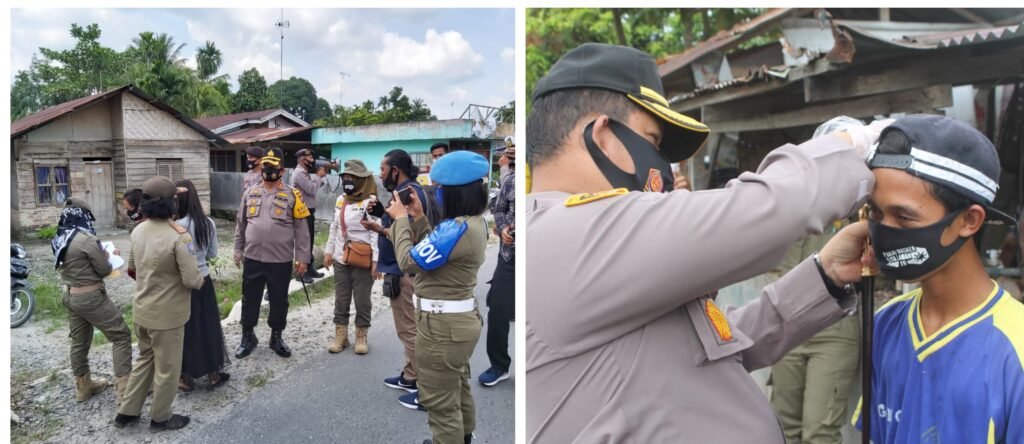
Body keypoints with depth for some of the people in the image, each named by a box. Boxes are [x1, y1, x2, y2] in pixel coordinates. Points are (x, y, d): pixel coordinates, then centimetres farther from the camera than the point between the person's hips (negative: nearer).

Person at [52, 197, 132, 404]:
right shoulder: (86, 239, -20)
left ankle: (83, 386, 32)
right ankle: (124, 388, -5)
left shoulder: (59, 239, 5)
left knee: (79, 341, 18)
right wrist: (106, 257, 8)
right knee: (121, 335, -1)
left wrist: (98, 256, 11)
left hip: (71, 296, 8)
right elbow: (104, 269, -12)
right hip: (91, 296, -8)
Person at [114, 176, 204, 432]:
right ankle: (160, 418, 26)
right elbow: (192, 280, -25)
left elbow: (132, 270, 13)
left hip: (142, 309, 8)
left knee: (145, 359, 25)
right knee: (167, 368, 11)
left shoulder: (138, 231, 1)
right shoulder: (179, 236, -24)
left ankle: (127, 412, 33)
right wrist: (200, 280, -3)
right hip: (167, 313, -7)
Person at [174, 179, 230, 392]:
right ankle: (213, 375, 25)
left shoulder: (178, 227, -20)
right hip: (204, 281, 5)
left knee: (186, 330, 9)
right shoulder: (208, 223, -2)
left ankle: (187, 378, 22)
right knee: (208, 326, 15)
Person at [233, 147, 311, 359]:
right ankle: (248, 337, 29)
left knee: (279, 301, 11)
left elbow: (301, 229, -5)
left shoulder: (292, 195, -5)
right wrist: (238, 249, 12)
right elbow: (241, 224, 14)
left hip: (280, 260, -3)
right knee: (250, 299, 12)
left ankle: (276, 337, 27)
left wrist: (302, 257, -7)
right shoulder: (251, 193, 6)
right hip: (252, 259, 3)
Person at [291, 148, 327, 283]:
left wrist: (321, 176, 4)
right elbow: (311, 189, -21)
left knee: (309, 241, 15)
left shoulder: (305, 173, 17)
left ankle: (309, 268, 24)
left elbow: (313, 187, 13)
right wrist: (318, 175, -9)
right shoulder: (299, 173, -15)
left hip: (309, 212, 10)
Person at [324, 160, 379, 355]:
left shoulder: (370, 201, -12)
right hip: (341, 258, 7)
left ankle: (361, 336, 18)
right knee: (341, 299, 13)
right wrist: (328, 251, 15)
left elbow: (376, 232, -15)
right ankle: (340, 335, 23)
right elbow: (334, 227, 17)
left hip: (362, 260, -6)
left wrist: (375, 260, -19)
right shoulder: (341, 199, 11)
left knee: (362, 300, 6)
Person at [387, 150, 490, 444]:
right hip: (460, 318, 11)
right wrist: (418, 218, 2)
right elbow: (434, 250, 9)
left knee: (440, 400, 5)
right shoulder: (475, 222, 3)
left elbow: (409, 261, -22)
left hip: (442, 324, -11)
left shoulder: (457, 228, -28)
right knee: (457, 388, 29)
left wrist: (401, 219, -10)